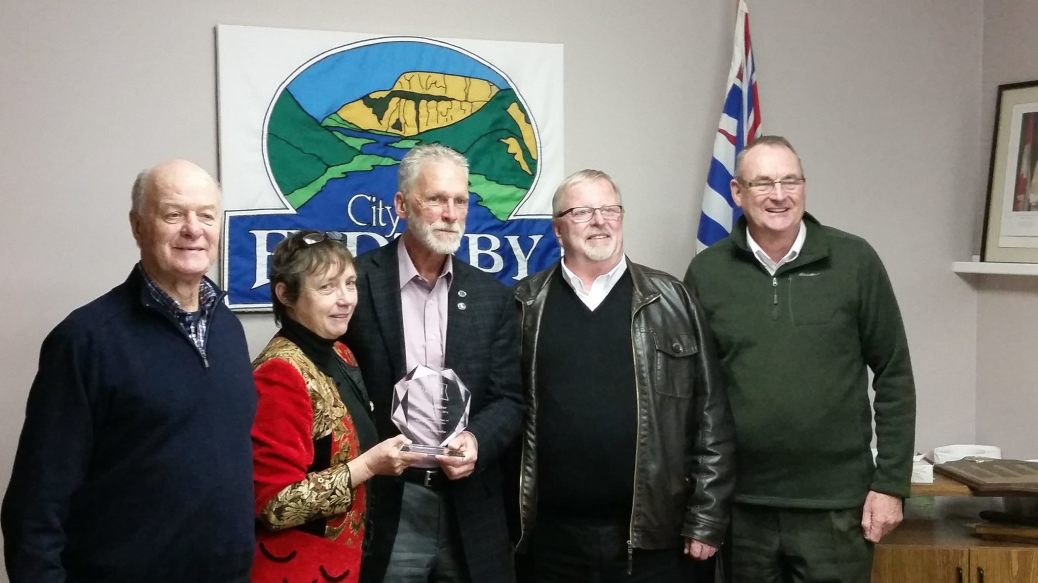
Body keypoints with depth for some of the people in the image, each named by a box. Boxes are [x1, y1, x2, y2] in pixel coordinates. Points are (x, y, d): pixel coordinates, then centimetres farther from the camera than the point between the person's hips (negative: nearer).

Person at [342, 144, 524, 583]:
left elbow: (508, 398, 6)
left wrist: (478, 441, -13)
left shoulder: (491, 296, 7)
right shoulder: (357, 282, -4)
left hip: (469, 509, 3)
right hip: (383, 506, -3)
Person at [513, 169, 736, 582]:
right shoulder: (526, 306, 5)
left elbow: (711, 418, 2)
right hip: (550, 538, 0)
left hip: (653, 538, 0)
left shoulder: (671, 301, 4)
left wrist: (707, 520, -2)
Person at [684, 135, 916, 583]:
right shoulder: (706, 272, 0)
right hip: (740, 504, 2)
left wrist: (890, 483, -2)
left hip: (836, 506, -1)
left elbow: (894, 377, 1)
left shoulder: (855, 261, -3)